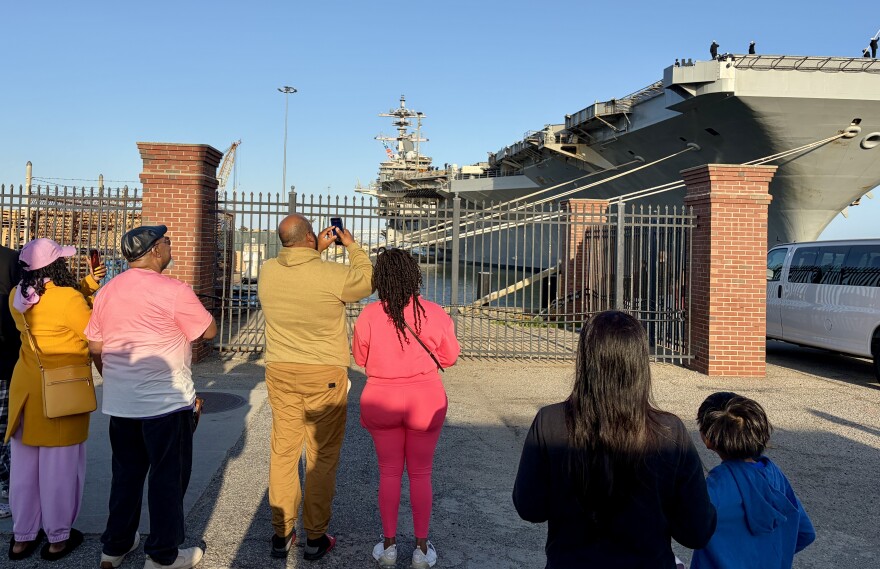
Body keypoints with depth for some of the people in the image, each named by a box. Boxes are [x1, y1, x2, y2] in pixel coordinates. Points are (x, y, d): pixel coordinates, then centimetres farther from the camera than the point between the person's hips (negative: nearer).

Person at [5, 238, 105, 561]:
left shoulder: (17, 297, 3)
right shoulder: (68, 299, -19)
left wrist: (87, 285, 14)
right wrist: (88, 296, 6)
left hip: (26, 387, 7)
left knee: (25, 465, 15)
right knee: (60, 466, 5)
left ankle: (22, 537, 26)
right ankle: (58, 538, 17)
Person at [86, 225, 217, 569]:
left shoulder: (107, 292, 5)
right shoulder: (174, 292, -15)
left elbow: (95, 347, 10)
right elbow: (209, 331, -8)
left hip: (119, 402, 7)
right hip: (165, 402, -6)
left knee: (125, 474, 19)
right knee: (169, 476, 6)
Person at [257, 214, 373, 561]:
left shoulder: (267, 272, -4)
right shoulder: (332, 274, -17)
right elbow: (367, 282, 4)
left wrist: (317, 250, 22)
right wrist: (352, 246, 14)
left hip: (280, 373, 4)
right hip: (324, 376, -4)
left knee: (283, 451, 12)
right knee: (322, 455, 7)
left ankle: (281, 534, 23)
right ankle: (315, 538, 16)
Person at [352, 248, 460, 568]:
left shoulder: (369, 316, -12)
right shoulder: (435, 314, -12)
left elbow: (360, 358, 1)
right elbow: (449, 357, 0)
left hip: (381, 401, 0)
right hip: (425, 401, 0)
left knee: (389, 473, 14)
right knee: (420, 474, 13)